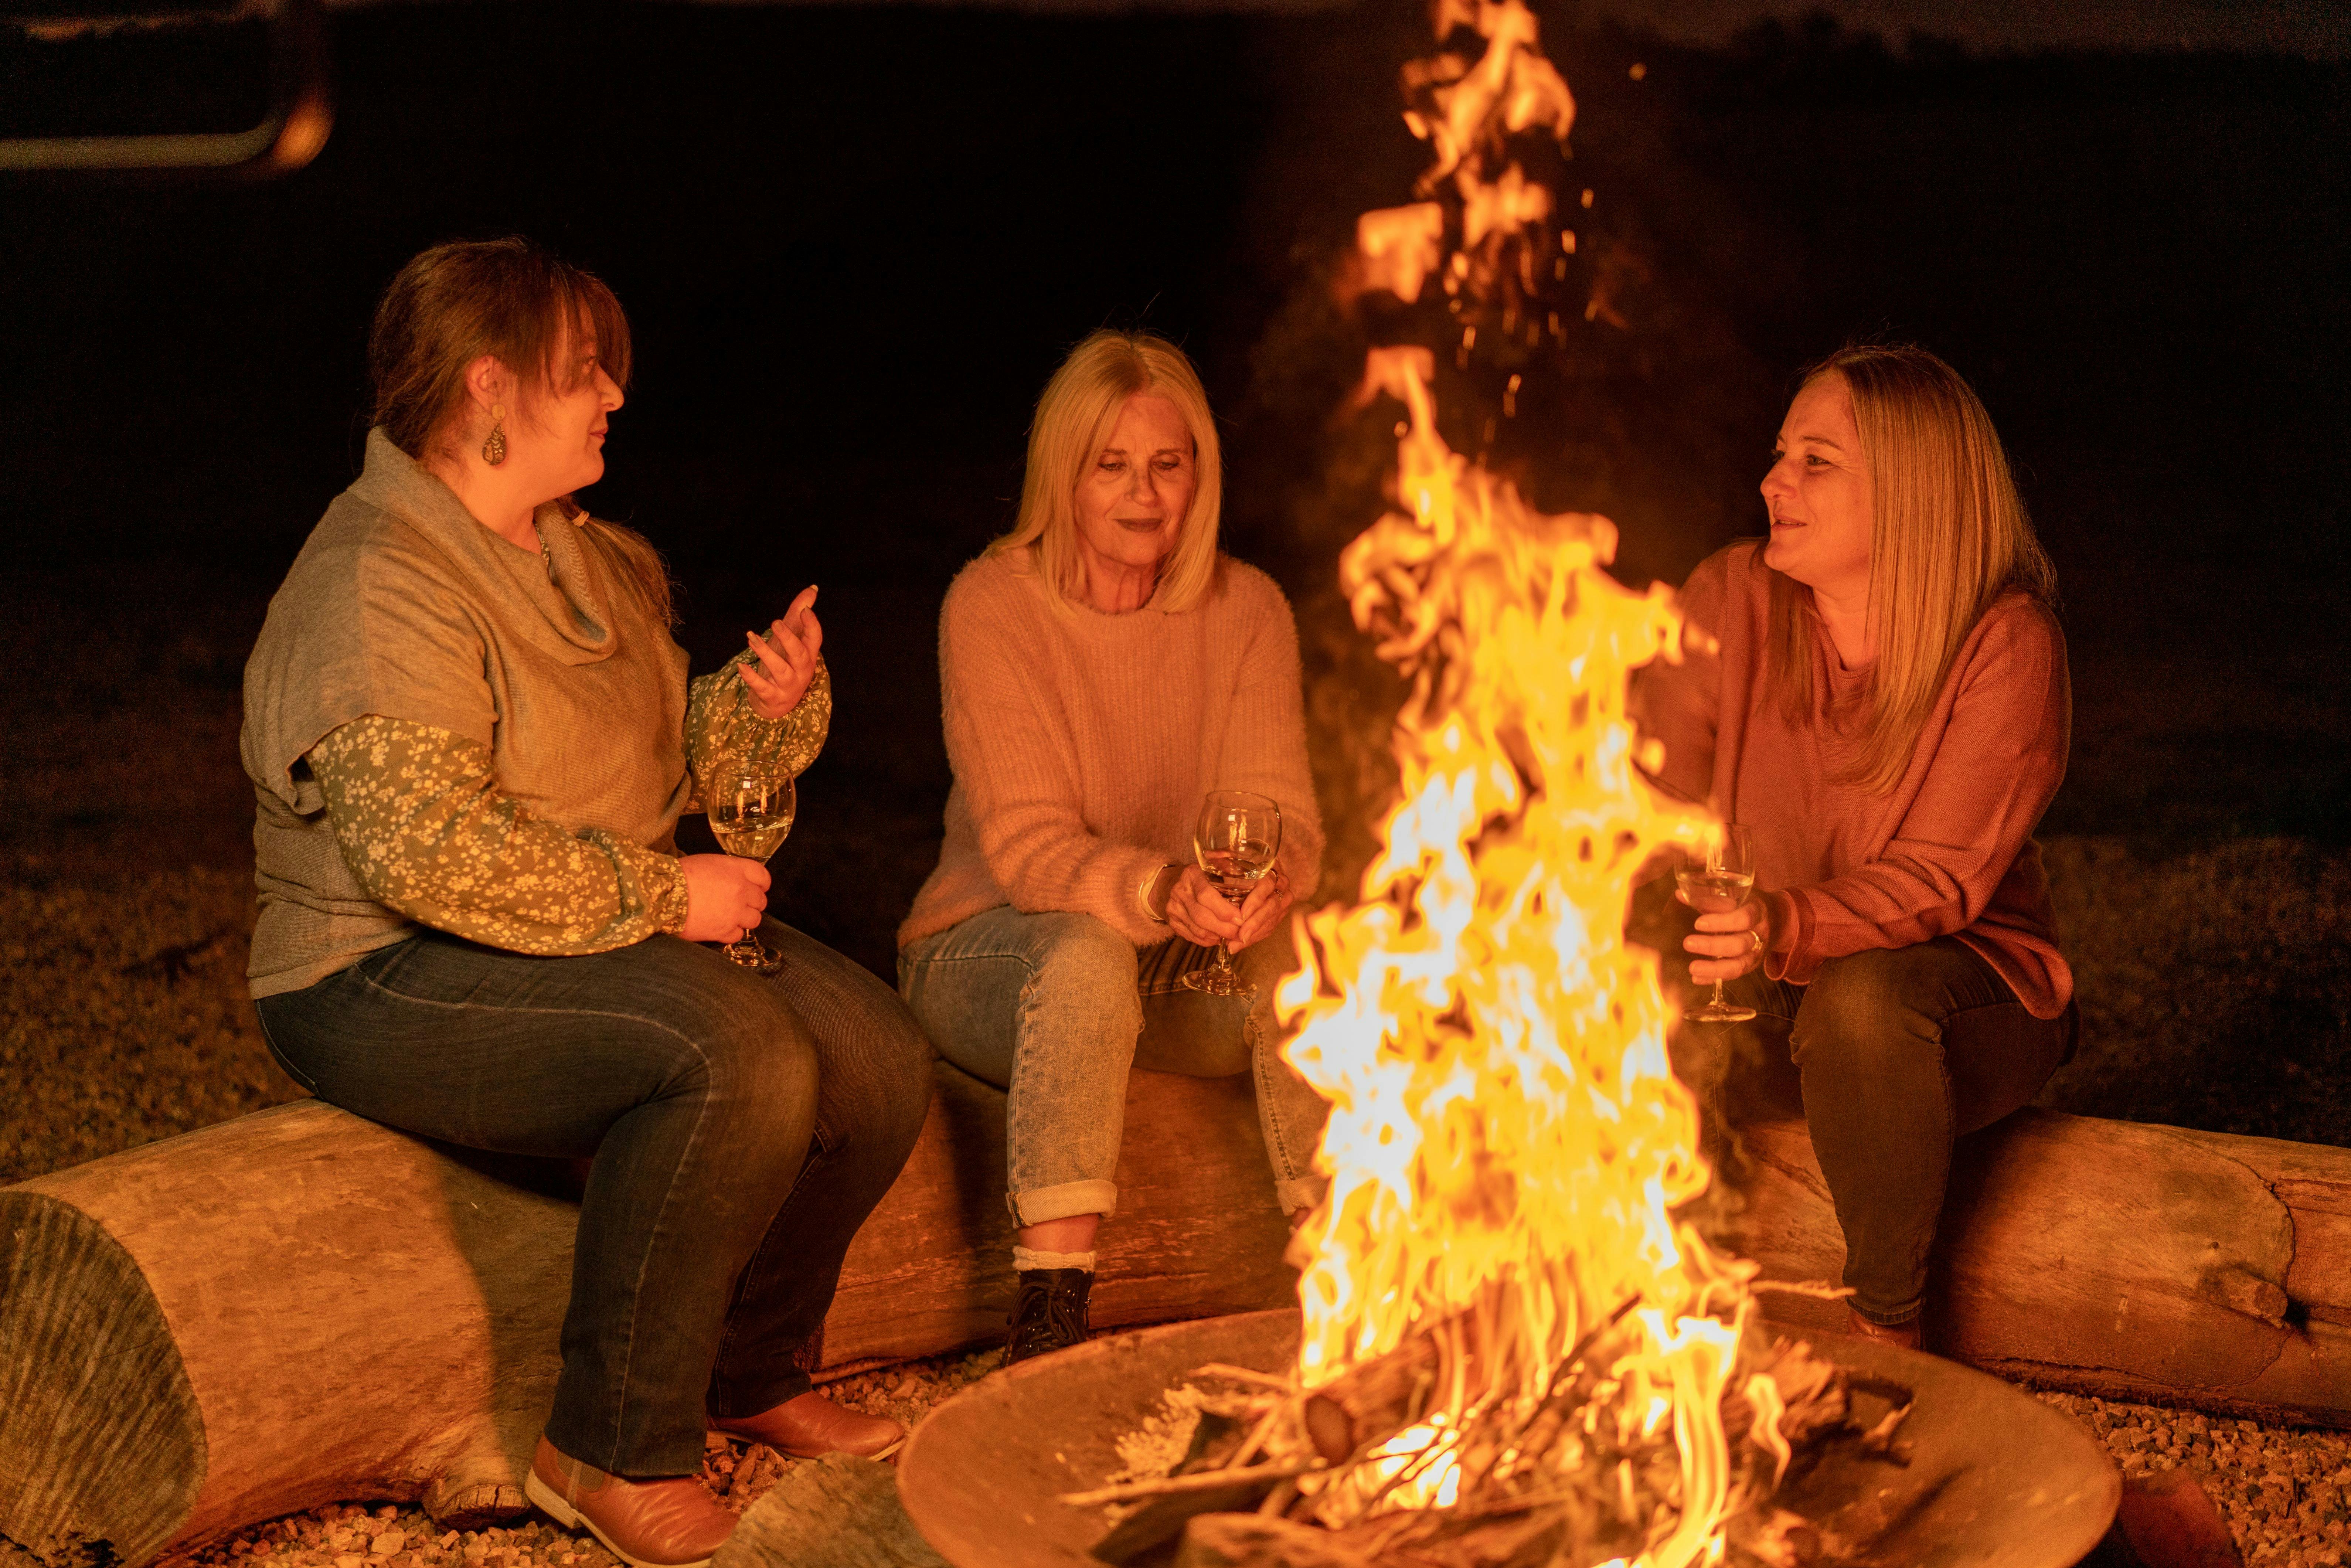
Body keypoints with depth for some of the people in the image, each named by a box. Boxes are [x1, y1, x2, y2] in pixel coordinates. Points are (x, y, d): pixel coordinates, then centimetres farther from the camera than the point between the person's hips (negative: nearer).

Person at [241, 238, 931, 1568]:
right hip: (390, 983, -9)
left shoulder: (580, 554, 13)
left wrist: (767, 705, -2)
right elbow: (425, 849, -29)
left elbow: (672, 754, 20)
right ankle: (618, 1454, -18)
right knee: (739, 1057, -32)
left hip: (622, 927, 9)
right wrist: (661, 897, -23)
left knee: (879, 1058, -10)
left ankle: (754, 1374, 13)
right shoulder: (380, 587, -18)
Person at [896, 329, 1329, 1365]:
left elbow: (1280, 811, -7)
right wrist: (1161, 890, -40)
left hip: (1186, 967, 4)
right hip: (988, 945, -3)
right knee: (1088, 955, -37)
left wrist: (1272, 881, -33)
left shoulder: (1244, 608, -1)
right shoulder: (992, 605, -12)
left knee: (1297, 954, -27)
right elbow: (1026, 848, -20)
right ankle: (1050, 1316, -35)